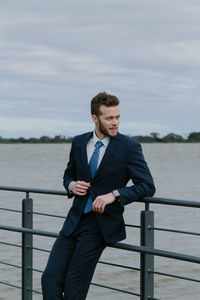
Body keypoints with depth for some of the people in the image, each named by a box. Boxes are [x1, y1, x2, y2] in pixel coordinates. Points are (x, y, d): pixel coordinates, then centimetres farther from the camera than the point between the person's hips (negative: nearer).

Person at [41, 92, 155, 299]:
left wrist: (114, 194, -22)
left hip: (102, 222, -5)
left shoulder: (129, 147, -6)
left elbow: (147, 186, -10)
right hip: (76, 219, 5)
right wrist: (71, 185, -1)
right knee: (50, 280, -5)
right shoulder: (79, 142, 9)